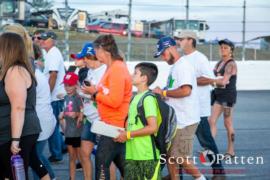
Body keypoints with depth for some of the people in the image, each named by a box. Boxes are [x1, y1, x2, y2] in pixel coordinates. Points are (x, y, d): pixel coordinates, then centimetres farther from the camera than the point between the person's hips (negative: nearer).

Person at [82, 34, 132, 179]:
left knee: (102, 162, -7)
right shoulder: (112, 68, 12)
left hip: (114, 125, -10)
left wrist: (95, 93, -13)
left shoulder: (117, 69, -18)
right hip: (113, 123, 10)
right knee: (121, 162, 17)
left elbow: (115, 101, -24)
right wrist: (95, 92, 1)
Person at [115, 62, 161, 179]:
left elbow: (153, 127, -19)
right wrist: (122, 133, 5)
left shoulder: (148, 98, -11)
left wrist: (128, 135, -14)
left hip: (147, 156, -8)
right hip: (132, 155, 8)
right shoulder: (136, 97, 14)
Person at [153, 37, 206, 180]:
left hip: (185, 121, -10)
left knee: (180, 157, -5)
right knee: (170, 155, 13)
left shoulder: (183, 65, -15)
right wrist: (162, 93, 2)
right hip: (174, 120, 10)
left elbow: (186, 91, -27)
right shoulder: (175, 67, 15)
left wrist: (164, 92, -17)